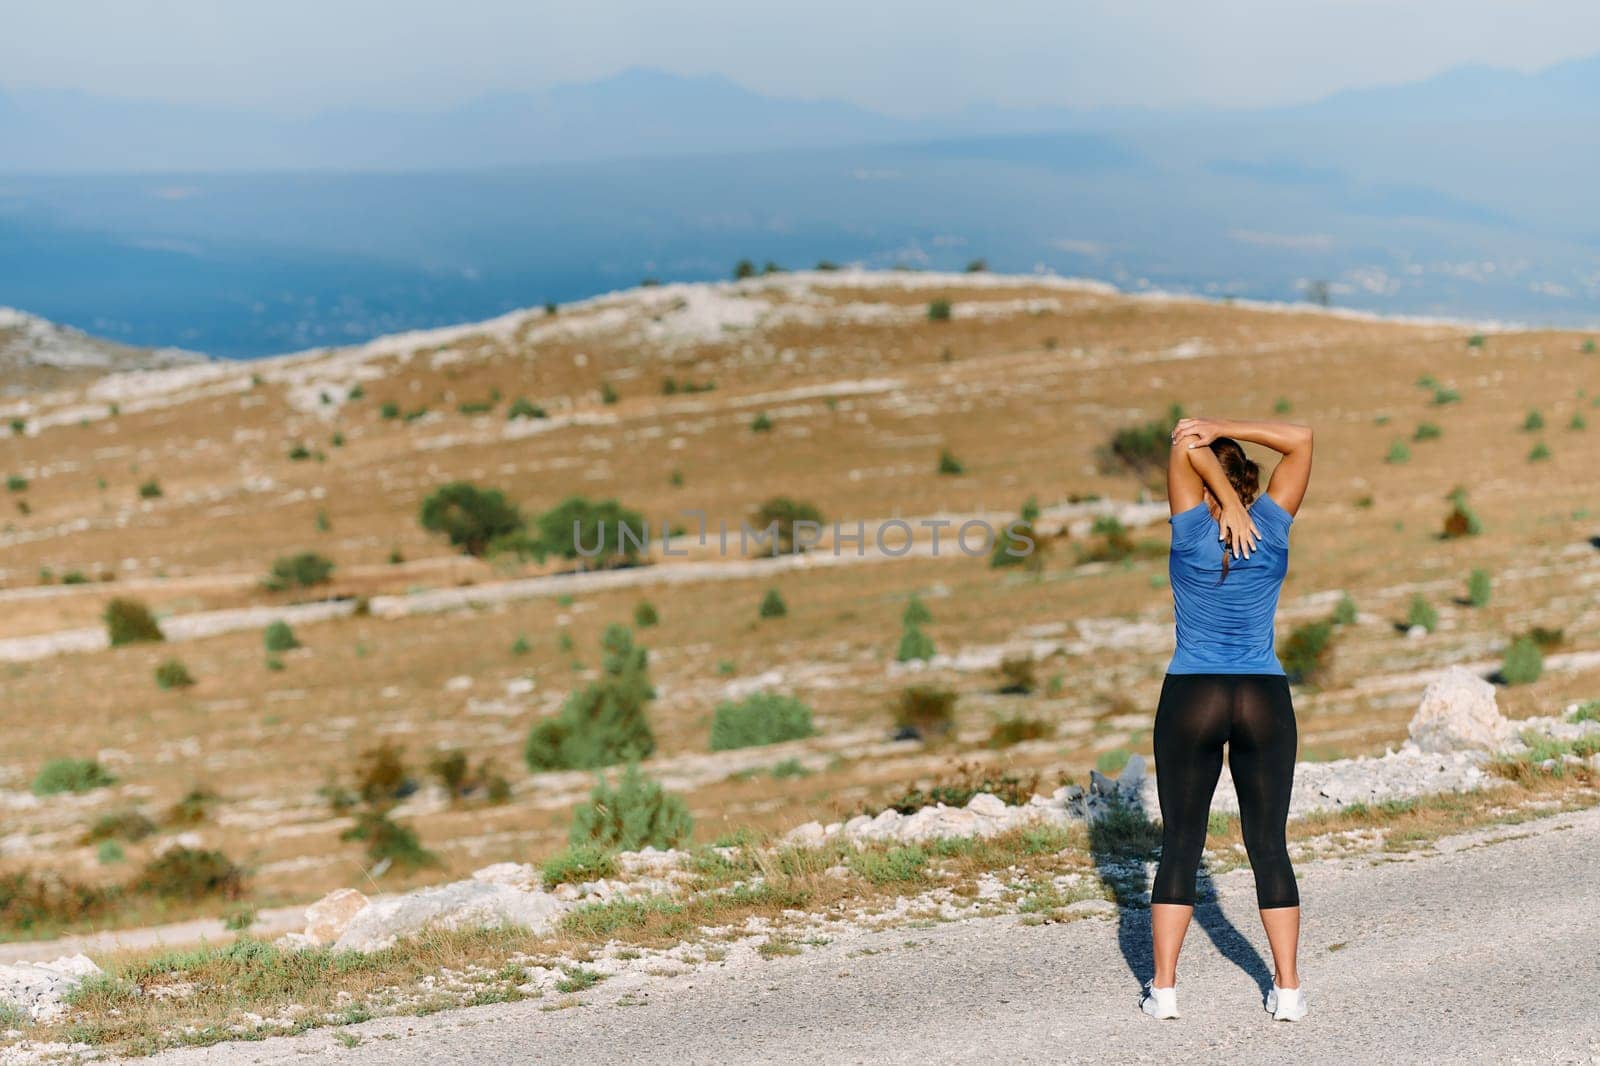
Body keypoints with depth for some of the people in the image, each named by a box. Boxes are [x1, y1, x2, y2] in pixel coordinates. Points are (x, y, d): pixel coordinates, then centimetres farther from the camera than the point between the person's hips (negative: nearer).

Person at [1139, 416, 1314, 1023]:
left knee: (1180, 847, 4)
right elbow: (1300, 440, 4)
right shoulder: (1272, 529, -1)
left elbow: (1185, 448, -5)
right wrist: (1221, 428, -5)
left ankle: (1164, 989, 2)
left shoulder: (1192, 529, -5)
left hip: (1190, 700, -1)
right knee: (1269, 846, 7)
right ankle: (1287, 990, 6)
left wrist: (1230, 509, -12)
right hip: (1266, 704, 1)